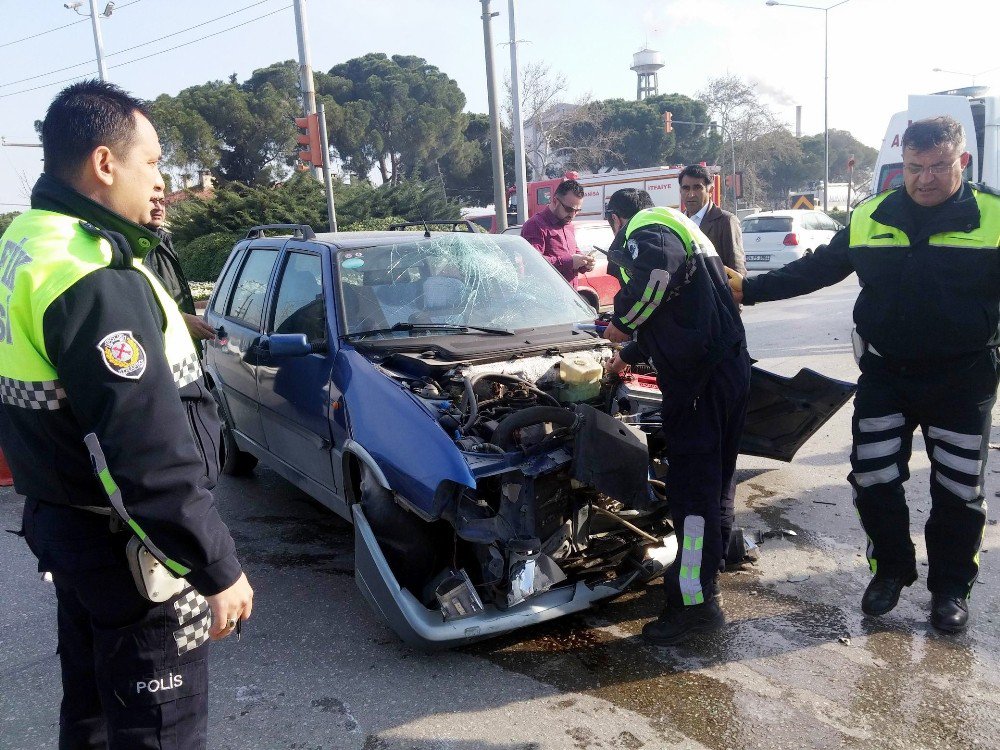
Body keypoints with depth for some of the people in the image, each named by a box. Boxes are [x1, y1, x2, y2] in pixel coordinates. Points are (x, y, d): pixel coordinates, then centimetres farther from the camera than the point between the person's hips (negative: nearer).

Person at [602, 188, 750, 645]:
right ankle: (705, 566, 34)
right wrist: (628, 356, 48)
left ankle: (696, 601, -4)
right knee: (713, 476, 19)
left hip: (699, 376, -10)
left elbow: (655, 269, -30)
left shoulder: (644, 229, -2)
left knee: (691, 483, -8)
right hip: (731, 366, 10)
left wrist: (622, 320, -14)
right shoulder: (681, 231, 30)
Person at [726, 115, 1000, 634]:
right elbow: (816, 269, 9)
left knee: (958, 490, 10)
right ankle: (891, 569, 30)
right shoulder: (871, 217, 1)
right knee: (872, 479, 6)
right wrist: (749, 289, 7)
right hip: (885, 375, 2)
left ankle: (951, 586, 30)